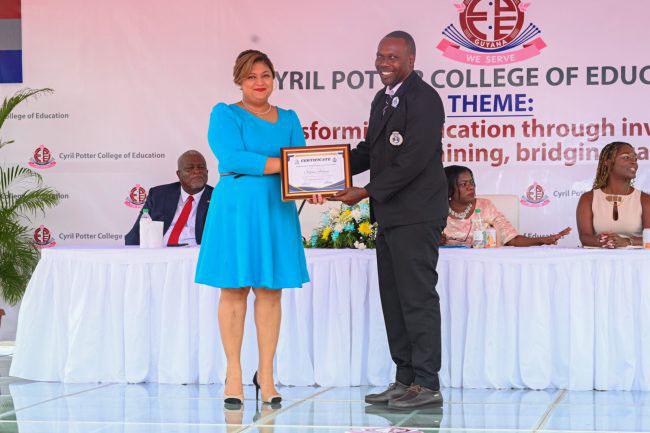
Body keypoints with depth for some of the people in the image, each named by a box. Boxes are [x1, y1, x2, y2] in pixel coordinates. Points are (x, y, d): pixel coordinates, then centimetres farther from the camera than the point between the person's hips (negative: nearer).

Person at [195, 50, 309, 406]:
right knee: (234, 291, -2)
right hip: (235, 208, -4)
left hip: (277, 210, 4)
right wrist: (284, 164, -14)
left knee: (270, 291, 2)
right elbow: (232, 158, -12)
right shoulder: (225, 114, 3)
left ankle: (266, 375, 7)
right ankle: (234, 375, 5)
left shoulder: (288, 119, 17)